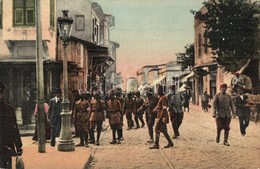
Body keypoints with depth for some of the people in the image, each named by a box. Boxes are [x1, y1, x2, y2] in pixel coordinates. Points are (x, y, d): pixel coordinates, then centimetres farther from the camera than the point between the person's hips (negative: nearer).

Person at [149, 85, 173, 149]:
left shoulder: (163, 98, -16)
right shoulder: (160, 98, 15)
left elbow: (164, 109, -22)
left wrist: (160, 117, -24)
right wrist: (153, 110, 22)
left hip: (162, 117, -10)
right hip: (161, 117, 10)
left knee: (157, 130, -7)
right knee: (163, 130, 14)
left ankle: (156, 144, -4)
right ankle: (170, 142, 20)